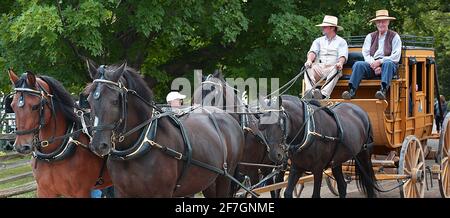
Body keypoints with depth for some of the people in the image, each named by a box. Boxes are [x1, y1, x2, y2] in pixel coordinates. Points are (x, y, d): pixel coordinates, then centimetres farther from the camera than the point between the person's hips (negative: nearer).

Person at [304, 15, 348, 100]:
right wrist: (309, 60, -17)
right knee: (308, 69, -29)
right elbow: (313, 52, 7)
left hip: (333, 67, -3)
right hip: (319, 67, 3)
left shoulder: (341, 41, 16)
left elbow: (343, 55, -1)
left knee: (335, 71, -37)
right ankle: (310, 92, -51)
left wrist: (340, 63, -26)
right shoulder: (318, 41, 25)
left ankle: (324, 94, -57)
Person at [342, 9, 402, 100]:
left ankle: (383, 90, -55)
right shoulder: (370, 37, 22)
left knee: (388, 64, -37)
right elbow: (365, 54, 9)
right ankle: (351, 91, -40)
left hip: (387, 63, -3)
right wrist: (373, 65, -11)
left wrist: (380, 61, -13)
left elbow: (396, 57, 0)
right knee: (358, 64, -25)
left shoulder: (394, 36, 12)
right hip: (372, 65, 3)